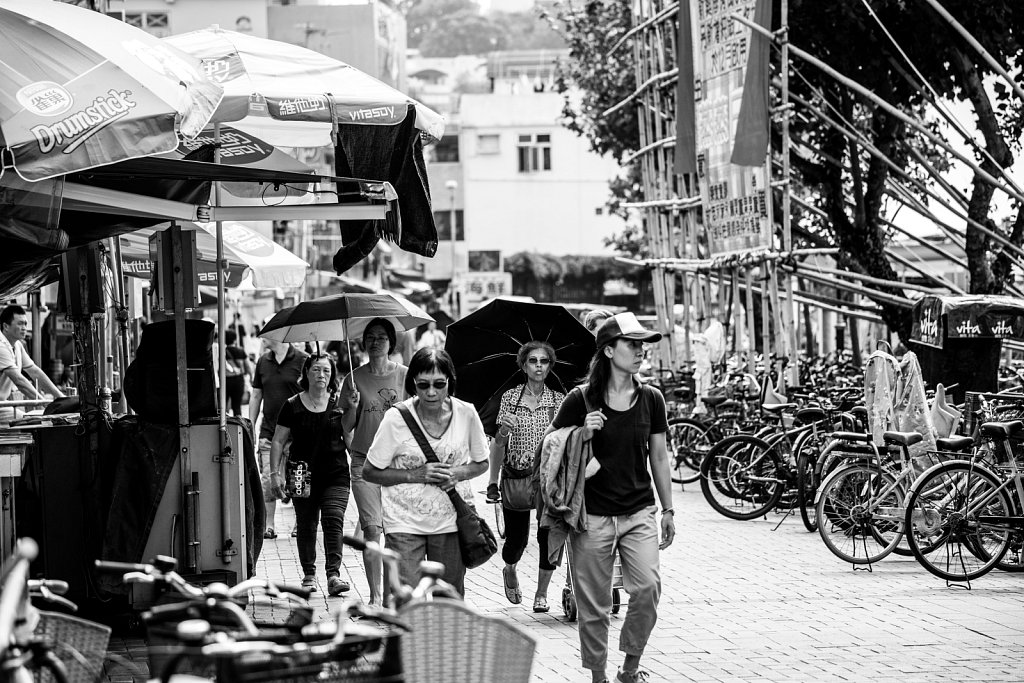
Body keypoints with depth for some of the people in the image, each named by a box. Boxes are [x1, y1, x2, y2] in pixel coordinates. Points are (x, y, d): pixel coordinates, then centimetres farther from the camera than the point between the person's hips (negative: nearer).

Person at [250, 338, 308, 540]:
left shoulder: (301, 361, -5)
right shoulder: (263, 362, 9)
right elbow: (256, 397, 16)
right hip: (268, 431, 3)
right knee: (268, 481, -2)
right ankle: (269, 525, 5)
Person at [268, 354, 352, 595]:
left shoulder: (339, 405, 5)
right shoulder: (292, 406, 3)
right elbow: (278, 441, 6)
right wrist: (275, 473, -1)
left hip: (336, 475, -1)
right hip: (303, 475, 1)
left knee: (334, 520, -15)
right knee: (305, 525, 6)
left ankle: (334, 573, -19)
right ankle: (309, 574, 20)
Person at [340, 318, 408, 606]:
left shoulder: (404, 375, 3)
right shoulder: (354, 378, 5)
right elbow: (346, 427, 6)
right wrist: (353, 406, -11)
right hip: (364, 462, 0)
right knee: (371, 527, -8)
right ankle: (375, 595, -4)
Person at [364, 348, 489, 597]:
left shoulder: (466, 414, -5)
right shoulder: (397, 418, -12)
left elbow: (481, 463, 11)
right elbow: (370, 472, -4)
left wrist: (457, 473, -10)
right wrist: (417, 475, -15)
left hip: (451, 520, 3)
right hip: (405, 522, -3)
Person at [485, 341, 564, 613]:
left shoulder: (559, 401, 5)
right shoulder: (510, 398, 4)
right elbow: (498, 444, 5)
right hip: (516, 476, 0)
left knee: (549, 534, -8)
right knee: (516, 540, 0)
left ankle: (541, 593, 9)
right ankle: (509, 570, 35)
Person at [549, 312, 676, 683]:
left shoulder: (651, 398, 4)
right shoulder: (581, 399, -5)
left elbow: (659, 457, 13)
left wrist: (668, 510, 14)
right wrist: (583, 434, -15)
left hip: (639, 513, 2)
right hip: (592, 515, -2)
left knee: (648, 587, -13)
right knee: (593, 604, 2)